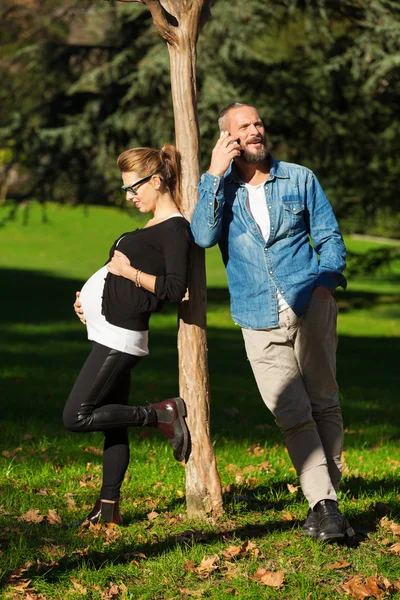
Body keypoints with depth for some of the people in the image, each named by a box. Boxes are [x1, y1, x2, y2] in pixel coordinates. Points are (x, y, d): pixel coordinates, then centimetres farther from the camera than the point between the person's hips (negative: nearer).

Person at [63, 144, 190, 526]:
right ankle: (108, 509, 14)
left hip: (120, 336, -10)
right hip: (109, 329, 10)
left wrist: (128, 271, -17)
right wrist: (90, 296, 15)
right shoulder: (153, 226, 17)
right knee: (112, 422, 11)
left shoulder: (175, 228, -11)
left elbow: (175, 288, -20)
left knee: (76, 417, -11)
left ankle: (162, 415, -5)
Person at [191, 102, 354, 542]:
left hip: (310, 306, 1)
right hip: (260, 323, 0)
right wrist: (215, 174, -13)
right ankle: (324, 506, -9)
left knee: (323, 404, 3)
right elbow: (203, 235, -11)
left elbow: (329, 236, 11)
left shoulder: (299, 179, 9)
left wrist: (327, 279, -7)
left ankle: (325, 500, 12)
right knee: (293, 416, -8)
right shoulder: (220, 188, 7)